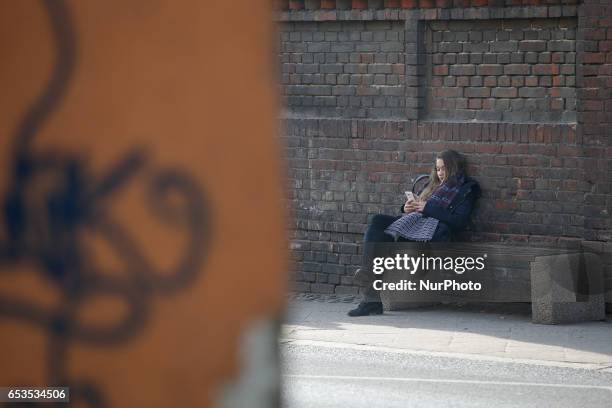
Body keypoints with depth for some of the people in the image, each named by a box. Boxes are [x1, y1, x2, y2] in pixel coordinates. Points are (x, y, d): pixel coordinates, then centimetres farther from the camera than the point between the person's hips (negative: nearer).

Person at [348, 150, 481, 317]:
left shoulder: (466, 190, 12)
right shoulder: (433, 185, 35)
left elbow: (460, 222, -4)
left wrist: (428, 209, -8)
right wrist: (407, 208, 7)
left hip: (435, 228, -7)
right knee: (378, 221, -23)